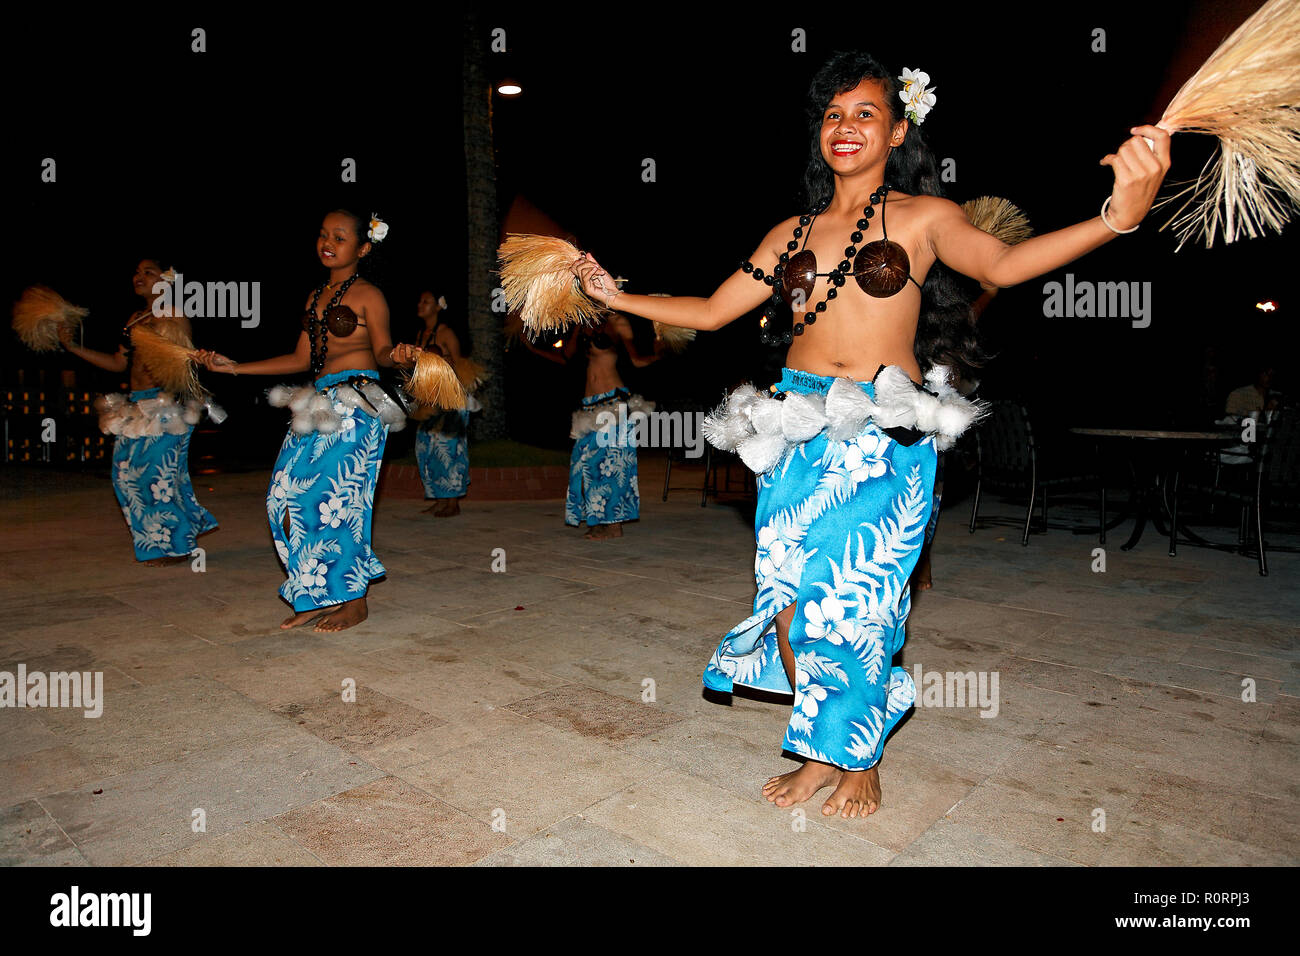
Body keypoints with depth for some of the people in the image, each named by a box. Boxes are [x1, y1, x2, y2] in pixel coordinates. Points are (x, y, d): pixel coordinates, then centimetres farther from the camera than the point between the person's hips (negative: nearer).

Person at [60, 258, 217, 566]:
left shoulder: (174, 316, -5)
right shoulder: (135, 318, 18)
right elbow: (119, 363, 17)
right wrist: (73, 347, 13)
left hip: (167, 405, -8)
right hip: (137, 406, 8)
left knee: (158, 474, -6)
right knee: (128, 471, 8)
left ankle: (177, 547, 8)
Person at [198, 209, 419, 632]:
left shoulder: (368, 294, -2)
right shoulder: (315, 295, 19)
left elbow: (381, 349, -9)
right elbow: (302, 359, 20)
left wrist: (397, 356, -34)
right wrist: (234, 367, 23)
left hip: (357, 403, -8)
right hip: (321, 402, 8)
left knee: (336, 497, -9)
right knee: (288, 494, 1)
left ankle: (355, 600, 5)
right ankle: (320, 596, 12)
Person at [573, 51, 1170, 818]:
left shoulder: (922, 216, 5)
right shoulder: (794, 232, 15)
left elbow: (1001, 264, -14)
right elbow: (711, 312, 18)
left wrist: (1117, 216, -30)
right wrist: (616, 296, 17)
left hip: (884, 437, -3)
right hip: (799, 432, 4)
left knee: (855, 598, 0)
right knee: (788, 600, 1)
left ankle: (862, 758, 25)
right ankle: (820, 755, 22)